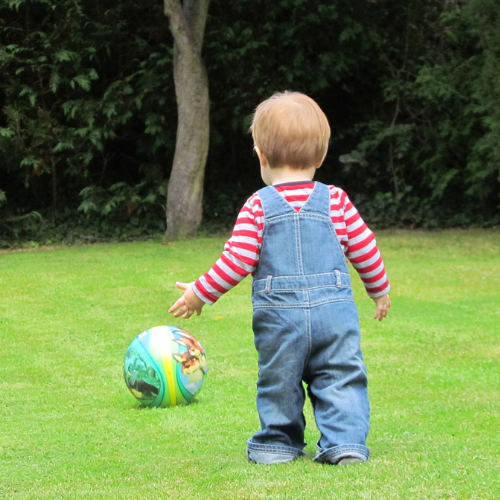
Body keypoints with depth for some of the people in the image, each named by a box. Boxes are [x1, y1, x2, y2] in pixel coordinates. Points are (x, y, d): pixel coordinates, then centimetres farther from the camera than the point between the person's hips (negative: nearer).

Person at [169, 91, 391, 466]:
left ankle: (279, 442, 23)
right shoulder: (336, 201, 4)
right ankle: (346, 443, -4)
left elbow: (238, 261, -6)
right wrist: (380, 290, 26)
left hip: (279, 315, -1)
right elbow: (365, 250, 9)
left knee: (279, 380, 14)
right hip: (335, 311, 1)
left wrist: (200, 294, 6)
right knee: (341, 379, 6)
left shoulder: (259, 206, -3)